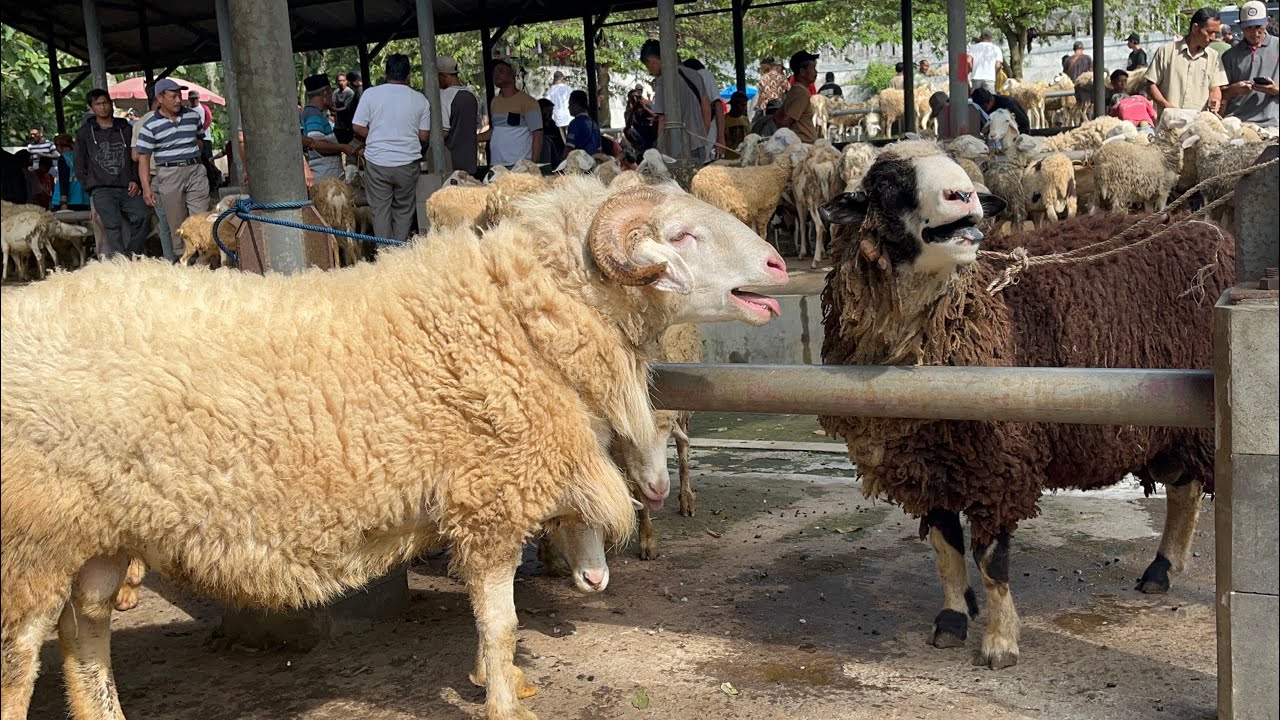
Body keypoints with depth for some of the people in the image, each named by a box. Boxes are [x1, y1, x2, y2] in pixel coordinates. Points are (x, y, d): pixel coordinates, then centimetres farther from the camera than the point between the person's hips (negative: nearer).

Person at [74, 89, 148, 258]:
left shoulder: (125, 128, 17)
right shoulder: (84, 133, 13)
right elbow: (79, 166, 15)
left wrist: (135, 181, 2)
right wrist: (92, 186, 4)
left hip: (127, 188, 2)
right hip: (101, 190, -1)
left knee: (143, 216, -25)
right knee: (113, 224, -23)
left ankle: (133, 255, -16)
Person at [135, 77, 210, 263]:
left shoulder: (194, 116, 8)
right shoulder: (150, 126, -2)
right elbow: (143, 158, -2)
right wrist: (146, 187, -9)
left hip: (196, 171, 2)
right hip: (169, 175, -2)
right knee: (177, 224, 2)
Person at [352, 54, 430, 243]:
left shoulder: (370, 94, -2)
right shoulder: (419, 99, 1)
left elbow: (357, 127, -3)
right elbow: (424, 136, 2)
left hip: (377, 162, -1)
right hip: (407, 162, 1)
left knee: (380, 210, 6)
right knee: (403, 211, 10)